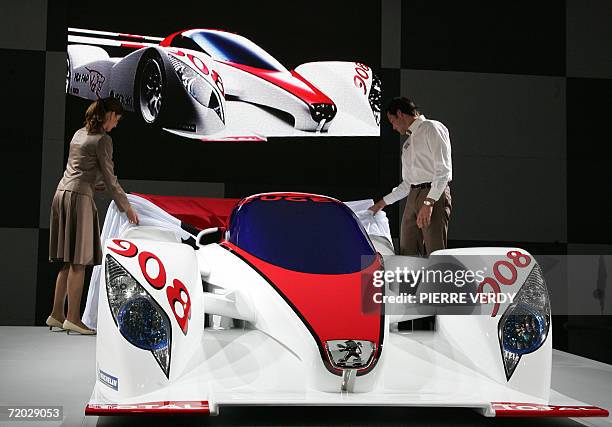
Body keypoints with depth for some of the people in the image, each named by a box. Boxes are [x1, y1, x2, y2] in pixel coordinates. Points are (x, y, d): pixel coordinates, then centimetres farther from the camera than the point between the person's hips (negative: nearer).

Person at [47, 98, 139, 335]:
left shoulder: (80, 134, 19)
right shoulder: (102, 139, -7)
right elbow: (108, 176, -6)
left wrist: (106, 187, 36)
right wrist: (126, 206, 2)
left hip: (62, 193, 9)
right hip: (79, 197, -9)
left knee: (68, 261, 11)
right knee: (79, 261, -6)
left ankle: (57, 314, 13)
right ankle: (72, 318, -5)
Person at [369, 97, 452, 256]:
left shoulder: (432, 128, -2)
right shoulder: (408, 143, 23)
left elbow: (443, 169, -12)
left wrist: (428, 202, -20)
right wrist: (382, 203, 29)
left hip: (434, 195, -8)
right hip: (413, 196, 8)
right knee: (407, 253, 2)